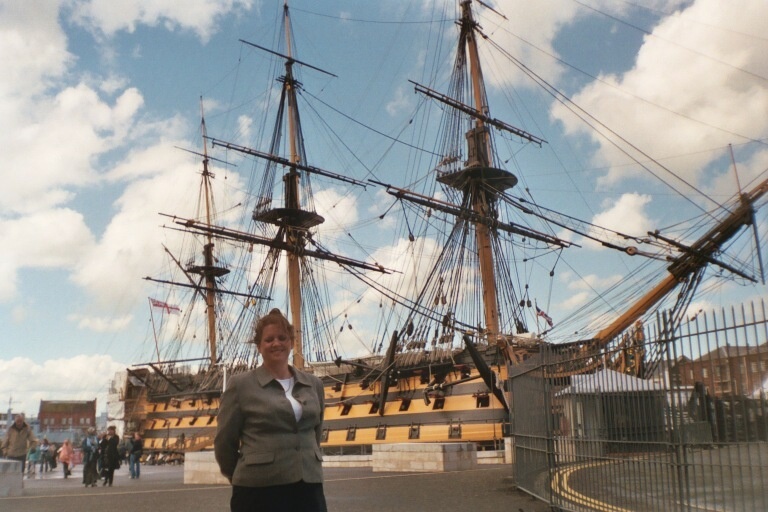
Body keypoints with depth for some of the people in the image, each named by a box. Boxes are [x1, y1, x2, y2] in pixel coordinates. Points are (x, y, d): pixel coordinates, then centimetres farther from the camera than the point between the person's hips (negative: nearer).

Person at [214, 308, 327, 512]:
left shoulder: (313, 384, 10)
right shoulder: (241, 385, -3)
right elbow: (224, 441, 1)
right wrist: (242, 477, 11)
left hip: (309, 486, 4)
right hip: (258, 490, -4)